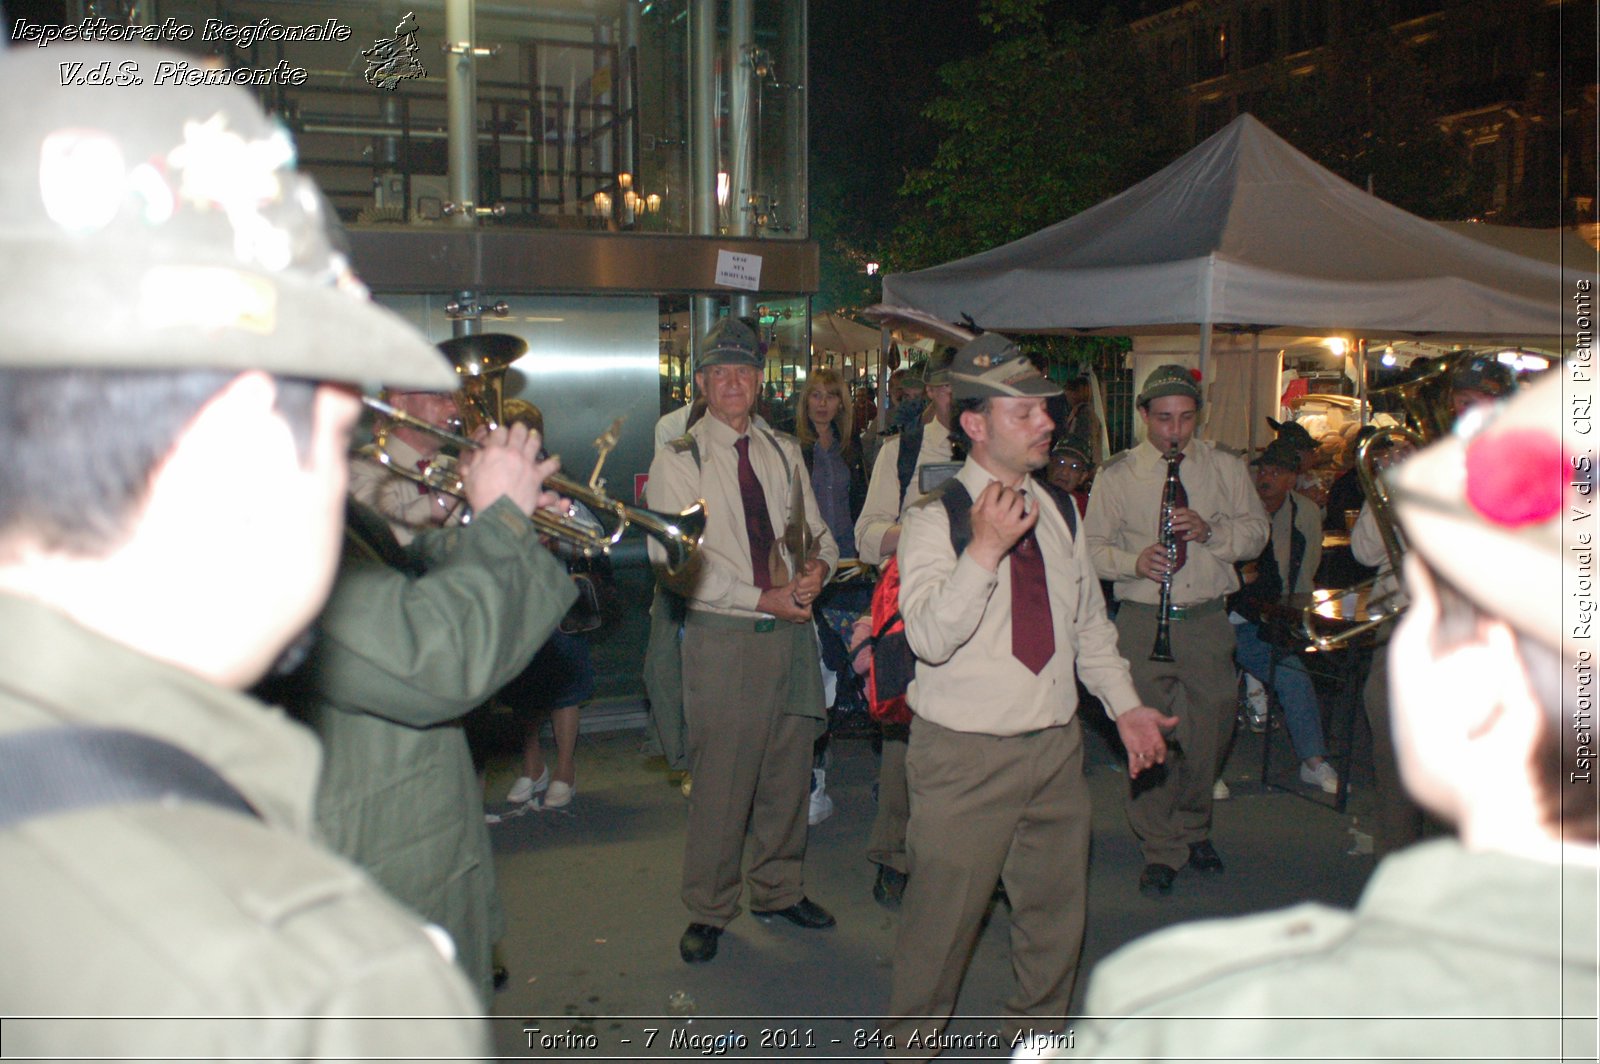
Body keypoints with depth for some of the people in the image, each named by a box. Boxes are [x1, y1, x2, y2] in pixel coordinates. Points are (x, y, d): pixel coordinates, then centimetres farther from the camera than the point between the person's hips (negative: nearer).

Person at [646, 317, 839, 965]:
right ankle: (708, 911, 20)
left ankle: (780, 890, 34)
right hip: (722, 638, -5)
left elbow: (817, 532, 15)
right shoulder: (677, 462, -4)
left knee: (788, 771, 14)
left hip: (792, 632, 5)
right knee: (721, 779, 0)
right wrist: (763, 599, -16)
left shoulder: (785, 454, 13)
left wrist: (818, 568, -9)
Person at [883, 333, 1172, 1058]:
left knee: (1056, 910, 17)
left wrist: (1125, 705, 9)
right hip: (966, 756, -6)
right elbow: (930, 635, -24)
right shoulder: (934, 518, -11)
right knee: (944, 917, 4)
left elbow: (1089, 620, 16)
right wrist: (985, 549, -31)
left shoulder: (1058, 511, 8)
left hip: (1056, 746, 6)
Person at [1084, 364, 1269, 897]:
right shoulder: (1116, 475, 4)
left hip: (1208, 620, 2)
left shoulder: (1225, 468, 10)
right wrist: (1135, 561, -17)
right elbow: (1092, 548, 2)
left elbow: (1256, 531, 8)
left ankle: (1193, 828, 34)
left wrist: (1211, 530, -12)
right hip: (1143, 622, -2)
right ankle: (1161, 849, 13)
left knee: (1210, 731, 8)